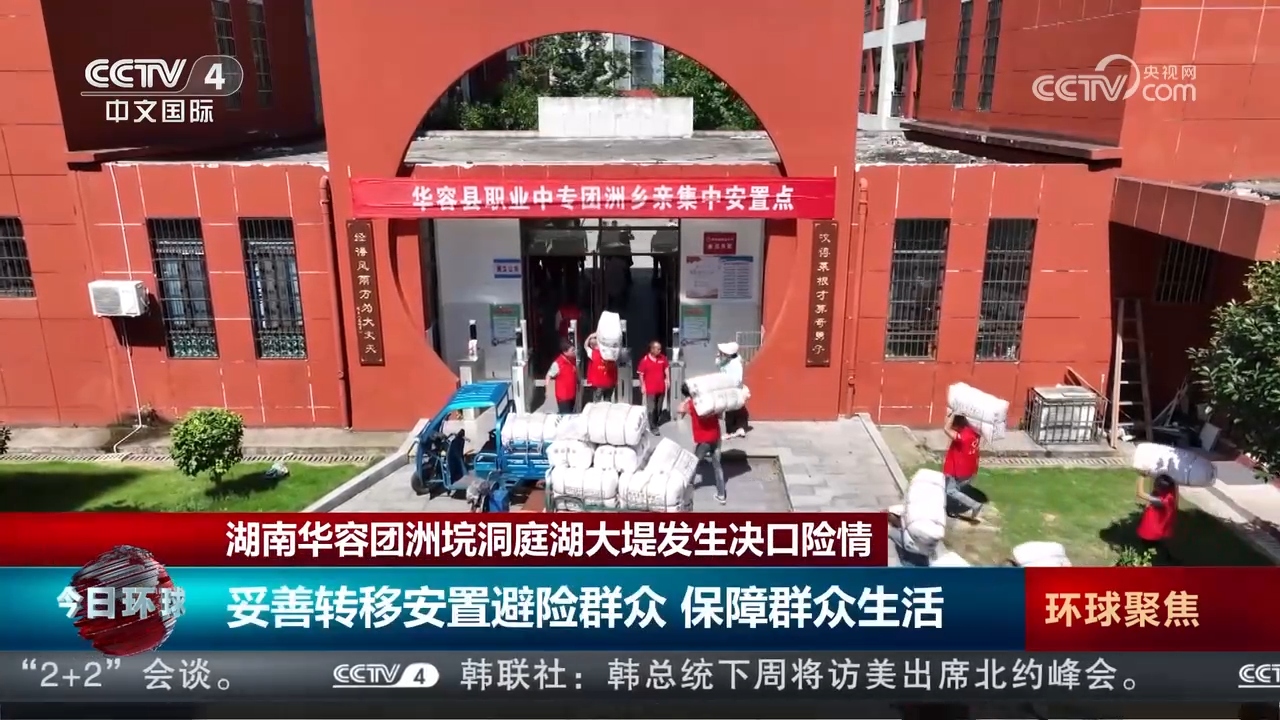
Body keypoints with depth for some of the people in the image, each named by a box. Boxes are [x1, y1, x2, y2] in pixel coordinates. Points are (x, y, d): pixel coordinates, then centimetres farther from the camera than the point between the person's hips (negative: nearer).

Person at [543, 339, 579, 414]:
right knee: (565, 415, -3)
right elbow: (548, 376, -14)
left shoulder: (573, 360, 0)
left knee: (570, 414, 18)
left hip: (572, 394, 7)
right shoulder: (558, 363, -22)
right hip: (563, 395, -7)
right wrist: (548, 391, -17)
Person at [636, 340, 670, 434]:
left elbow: (666, 368, 12)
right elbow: (641, 374, -9)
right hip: (650, 388, -4)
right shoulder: (644, 360, -15)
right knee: (651, 408, -1)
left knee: (659, 407, 17)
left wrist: (668, 379, 6)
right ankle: (653, 427, 5)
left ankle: (657, 422, 36)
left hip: (661, 387, 4)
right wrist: (642, 386, -9)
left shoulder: (663, 358, -3)